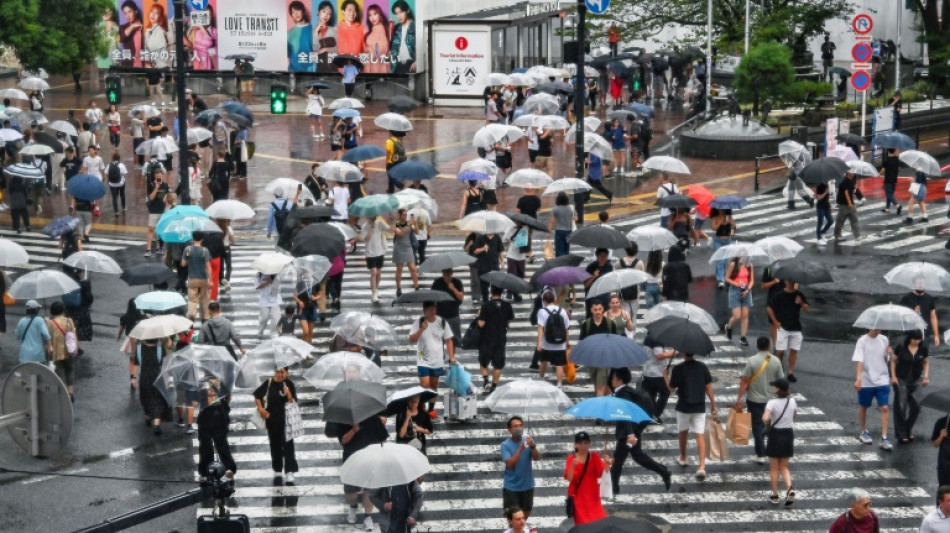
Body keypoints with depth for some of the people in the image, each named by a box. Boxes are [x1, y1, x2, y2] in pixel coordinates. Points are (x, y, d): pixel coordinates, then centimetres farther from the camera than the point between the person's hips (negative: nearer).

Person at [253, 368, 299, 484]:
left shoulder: (289, 384, -6)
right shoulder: (269, 383, 0)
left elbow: (293, 403, -8)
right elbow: (257, 395, 15)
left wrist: (289, 395, -25)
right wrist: (261, 409, 5)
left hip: (285, 420, -3)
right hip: (271, 419, 3)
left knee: (287, 445, -7)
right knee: (275, 445, 13)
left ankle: (289, 473, -10)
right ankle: (277, 471, 26)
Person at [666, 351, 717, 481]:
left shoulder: (678, 369, -10)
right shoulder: (702, 367, -1)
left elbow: (671, 389, -4)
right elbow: (709, 388, 0)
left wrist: (666, 376, 13)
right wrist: (713, 405, 7)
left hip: (683, 406, -1)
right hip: (699, 407, 1)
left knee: (683, 432, 23)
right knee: (700, 435, -2)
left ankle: (683, 458, 41)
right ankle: (702, 467, -15)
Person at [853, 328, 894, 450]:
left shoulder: (884, 340, 3)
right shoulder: (862, 341, -8)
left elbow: (886, 358, 14)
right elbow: (859, 361, -14)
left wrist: (890, 353, -9)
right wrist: (858, 378, -26)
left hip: (882, 380, 2)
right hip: (866, 381, -2)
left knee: (884, 408, -7)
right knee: (863, 407, 14)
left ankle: (884, 438, -6)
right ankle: (864, 432, 35)